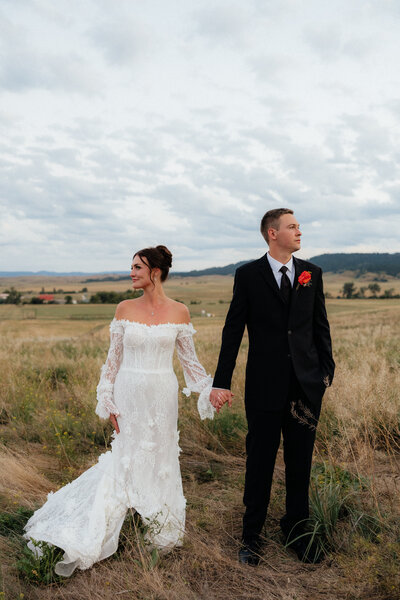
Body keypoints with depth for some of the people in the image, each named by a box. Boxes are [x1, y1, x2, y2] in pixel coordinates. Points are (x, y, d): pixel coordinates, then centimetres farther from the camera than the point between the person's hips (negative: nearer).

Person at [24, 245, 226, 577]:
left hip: (162, 396, 0)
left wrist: (210, 390, -5)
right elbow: (114, 357, 2)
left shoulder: (179, 312, -4)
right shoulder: (125, 309, -1)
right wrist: (108, 400, -1)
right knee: (127, 458, 4)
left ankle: (162, 530, 34)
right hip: (129, 394, 0)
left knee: (161, 459, 11)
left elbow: (189, 360, 3)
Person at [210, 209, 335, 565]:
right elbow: (233, 331, -5)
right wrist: (221, 382, -8)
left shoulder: (312, 273, 6)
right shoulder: (248, 275, -4)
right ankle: (252, 534, 29)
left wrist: (327, 371, 3)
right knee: (260, 462, 10)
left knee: (301, 463, 14)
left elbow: (321, 326, 10)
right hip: (265, 385, -3)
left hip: (307, 385, 3)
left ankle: (297, 532, 34)